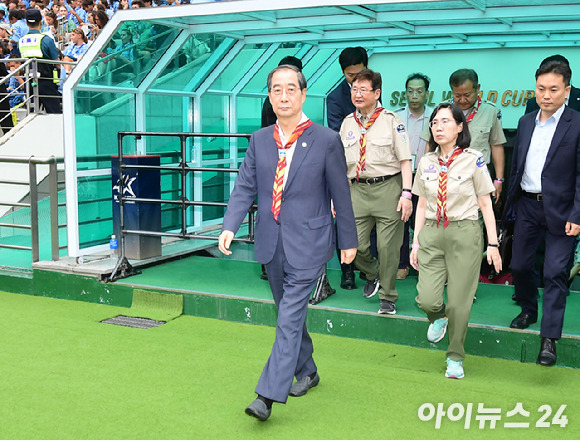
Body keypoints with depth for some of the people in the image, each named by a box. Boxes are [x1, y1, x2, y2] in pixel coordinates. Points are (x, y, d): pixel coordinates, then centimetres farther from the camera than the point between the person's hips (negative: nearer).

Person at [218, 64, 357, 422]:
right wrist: (230, 226, -11)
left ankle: (268, 395, -9)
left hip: (308, 242, -5)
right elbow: (245, 188, 4)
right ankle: (307, 372, 37)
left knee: (290, 316, -10)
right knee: (289, 312, 17)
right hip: (272, 243, 5)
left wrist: (349, 241, 3)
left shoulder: (327, 140, -6)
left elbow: (341, 194, -1)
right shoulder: (259, 140, 6)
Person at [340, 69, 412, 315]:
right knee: (355, 244, -1)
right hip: (358, 189, 4)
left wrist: (406, 194, -11)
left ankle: (387, 297, 15)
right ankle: (372, 275, 31)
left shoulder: (391, 120, 0)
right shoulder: (348, 123, 13)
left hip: (388, 187, -4)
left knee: (388, 246, -1)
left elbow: (405, 160, -3)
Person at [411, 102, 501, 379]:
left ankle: (455, 358, 21)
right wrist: (416, 243, 11)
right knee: (427, 299, -7)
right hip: (431, 234, 3)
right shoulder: (426, 162, 8)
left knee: (458, 302, 0)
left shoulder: (473, 160, -3)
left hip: (465, 234, -3)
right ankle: (439, 318, 31)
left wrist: (493, 243, -2)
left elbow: (485, 203, 0)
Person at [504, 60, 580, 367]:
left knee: (555, 273, -4)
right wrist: (510, 203, 12)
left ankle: (549, 339, 3)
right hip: (527, 205, 5)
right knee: (519, 265, 12)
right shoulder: (525, 122, 8)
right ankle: (528, 311, 38)